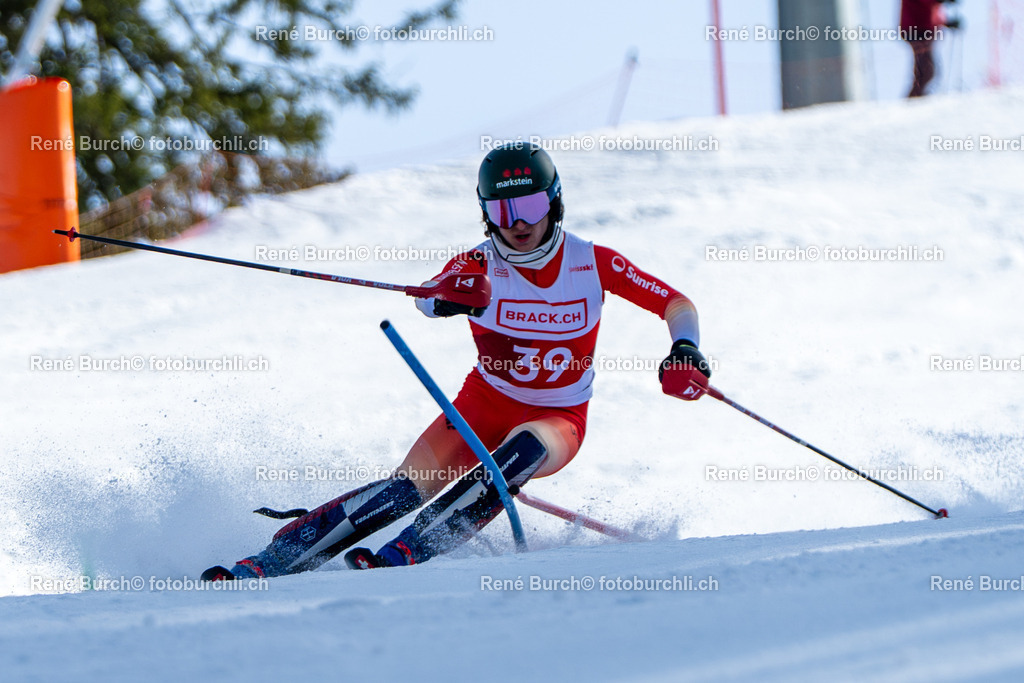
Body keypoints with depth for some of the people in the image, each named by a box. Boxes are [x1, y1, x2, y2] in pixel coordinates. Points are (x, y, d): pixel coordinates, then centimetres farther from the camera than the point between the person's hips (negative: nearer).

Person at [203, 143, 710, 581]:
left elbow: (676, 304, -5)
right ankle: (269, 562, -23)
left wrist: (685, 351, -26)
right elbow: (427, 300, -26)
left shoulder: (593, 264, -11)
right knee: (408, 487, -21)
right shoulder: (478, 265, -11)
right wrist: (447, 297, -50)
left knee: (523, 449, -36)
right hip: (486, 402, 0)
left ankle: (408, 553, -41)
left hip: (559, 420, 0)